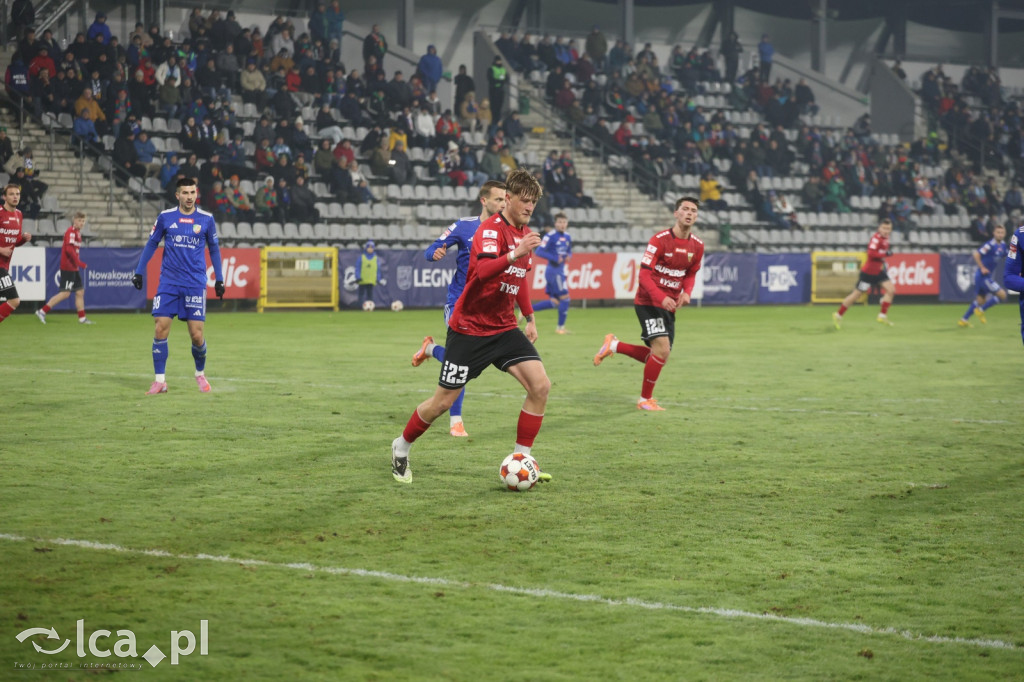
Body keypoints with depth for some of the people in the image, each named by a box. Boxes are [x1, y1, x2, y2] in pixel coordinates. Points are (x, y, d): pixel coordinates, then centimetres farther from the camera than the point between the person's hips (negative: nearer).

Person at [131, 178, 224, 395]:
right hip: (168, 282, 1)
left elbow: (214, 249, 12)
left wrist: (219, 279, 11)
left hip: (195, 284, -1)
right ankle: (160, 380, 1)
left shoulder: (206, 219, 1)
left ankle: (200, 373, 23)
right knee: (161, 328, -8)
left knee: (196, 334, -3)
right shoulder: (165, 217, 1)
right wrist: (139, 271, 5)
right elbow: (151, 244, 10)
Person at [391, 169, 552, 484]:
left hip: (505, 328, 7)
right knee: (443, 401, 1)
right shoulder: (491, 228, -17)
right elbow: (483, 270, -37)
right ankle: (401, 448, 26)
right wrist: (514, 255, -51)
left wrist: (529, 318, 25)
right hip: (469, 327, -7)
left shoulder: (524, 233, 8)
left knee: (540, 386, -13)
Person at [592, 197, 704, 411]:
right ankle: (645, 399, 0)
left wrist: (686, 292, -5)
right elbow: (644, 274, -18)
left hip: (669, 305, 7)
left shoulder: (697, 246, 2)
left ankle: (613, 345, 26)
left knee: (659, 356, 8)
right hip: (649, 302, -7)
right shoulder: (660, 240, -16)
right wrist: (661, 298, -32)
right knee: (662, 349, -18)